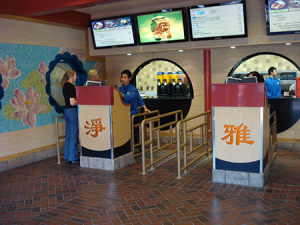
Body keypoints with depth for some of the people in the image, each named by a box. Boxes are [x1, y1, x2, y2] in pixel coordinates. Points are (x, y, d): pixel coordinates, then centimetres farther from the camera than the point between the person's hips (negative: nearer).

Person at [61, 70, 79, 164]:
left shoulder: (65, 86, 12)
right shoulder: (71, 86, -15)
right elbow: (72, 102, -21)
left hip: (66, 110, 9)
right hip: (72, 111, -9)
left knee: (68, 134, 13)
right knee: (74, 134, -3)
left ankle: (67, 156, 20)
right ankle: (73, 158, 3)